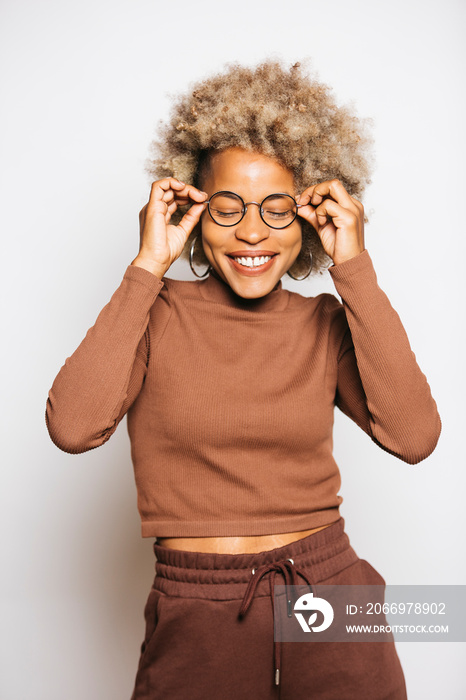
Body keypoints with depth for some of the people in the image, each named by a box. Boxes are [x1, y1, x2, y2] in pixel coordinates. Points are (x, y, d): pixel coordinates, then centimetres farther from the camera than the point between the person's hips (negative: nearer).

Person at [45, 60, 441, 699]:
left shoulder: (325, 323, 0)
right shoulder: (155, 316, -5)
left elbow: (414, 436, -14)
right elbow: (73, 427, -22)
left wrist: (355, 271, -14)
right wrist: (148, 268, -16)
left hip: (331, 608, 2)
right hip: (196, 629, -1)